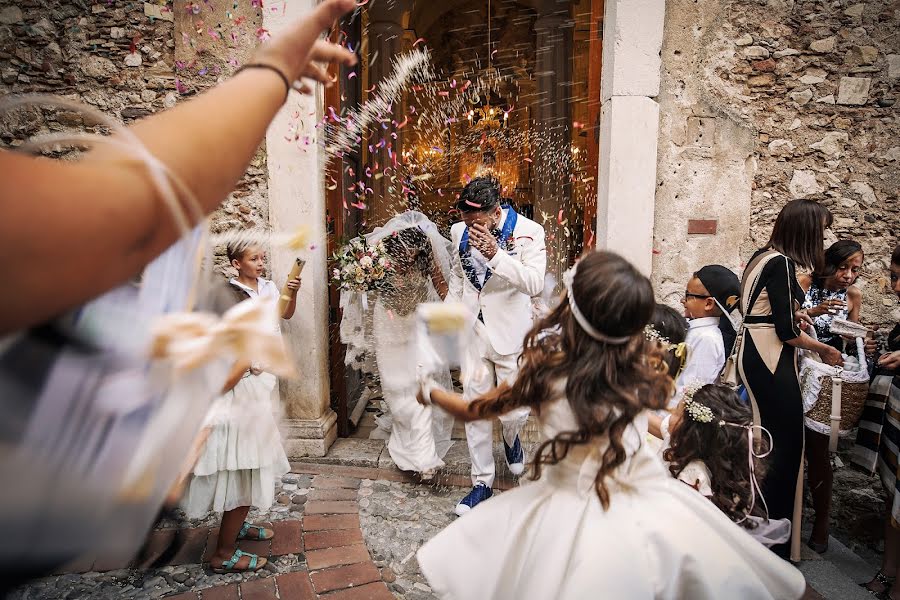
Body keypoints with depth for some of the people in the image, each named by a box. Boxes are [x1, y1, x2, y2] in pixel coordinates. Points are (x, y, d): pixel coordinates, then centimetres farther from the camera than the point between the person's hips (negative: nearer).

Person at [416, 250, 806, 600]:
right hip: (648, 513, 3)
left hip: (571, 518, -2)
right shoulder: (645, 368, -11)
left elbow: (471, 411, 1)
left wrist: (431, 392, 20)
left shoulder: (545, 374, -17)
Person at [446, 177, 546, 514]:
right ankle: (482, 483, 23)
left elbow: (535, 284, -23)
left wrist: (495, 254, -31)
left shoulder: (528, 232, -12)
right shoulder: (459, 231, 2)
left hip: (511, 335, -3)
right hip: (473, 333, 3)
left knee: (514, 410, 3)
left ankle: (511, 437, 42)